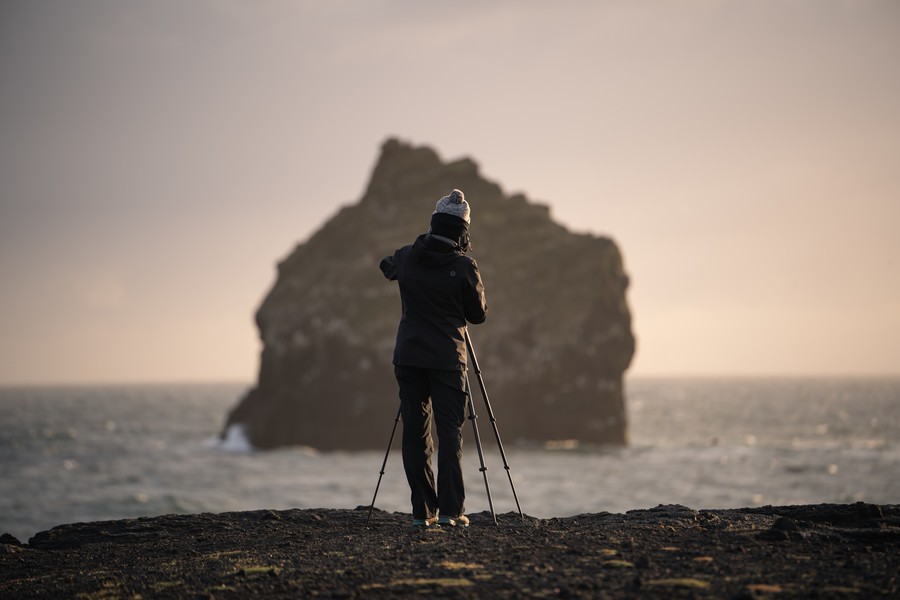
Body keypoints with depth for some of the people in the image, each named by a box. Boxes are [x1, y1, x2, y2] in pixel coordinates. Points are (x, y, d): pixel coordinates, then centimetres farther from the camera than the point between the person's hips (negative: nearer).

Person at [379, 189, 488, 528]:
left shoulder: (406, 257, 1)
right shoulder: (464, 266, -10)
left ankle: (422, 512, 5)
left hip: (408, 356, 3)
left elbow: (388, 268, 26)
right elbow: (478, 314, 1)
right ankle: (450, 510, -6)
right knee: (450, 433, 0)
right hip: (447, 359, -3)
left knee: (415, 434, 6)